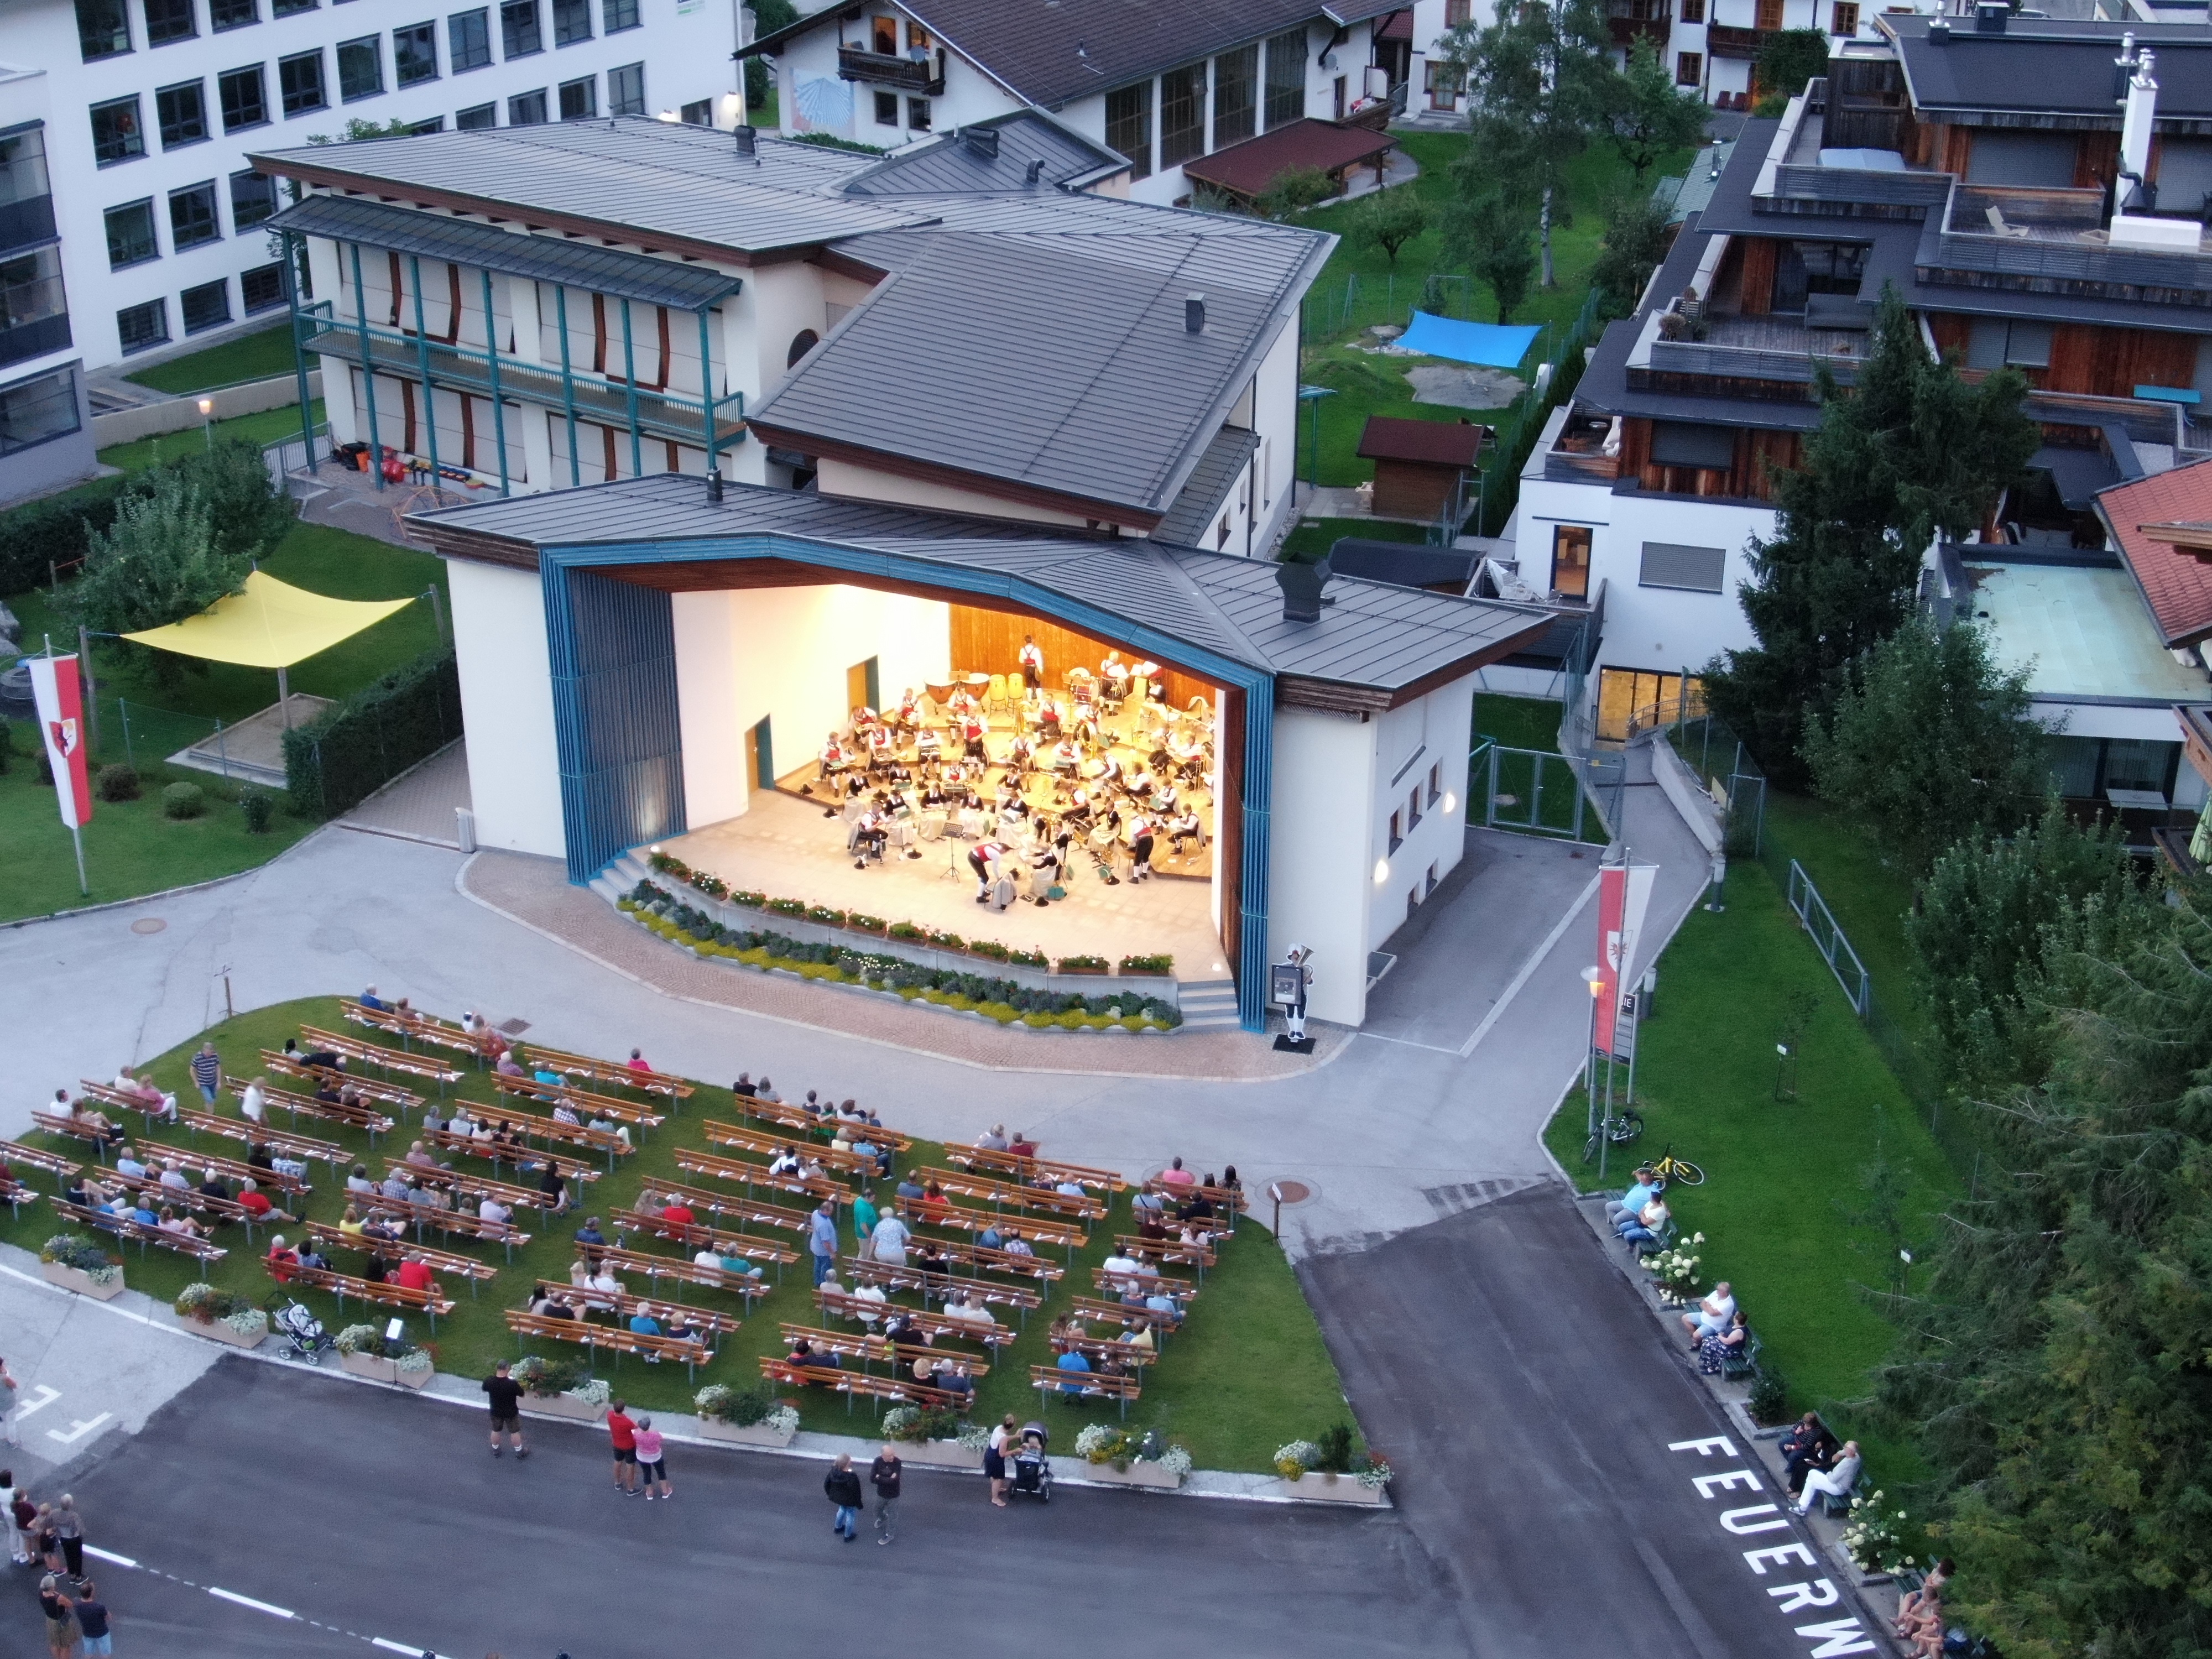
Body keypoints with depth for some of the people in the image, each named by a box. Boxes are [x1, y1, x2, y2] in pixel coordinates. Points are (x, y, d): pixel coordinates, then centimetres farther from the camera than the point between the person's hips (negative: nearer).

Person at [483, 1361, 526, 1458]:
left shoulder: (489, 1381, -23)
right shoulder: (512, 1383, -32)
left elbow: (485, 1390, 1)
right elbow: (522, 1394, -14)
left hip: (495, 1411, 3)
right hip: (511, 1412, -3)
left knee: (496, 1431, 27)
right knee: (515, 1432, 20)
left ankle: (495, 1450, 46)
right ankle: (519, 1452, 37)